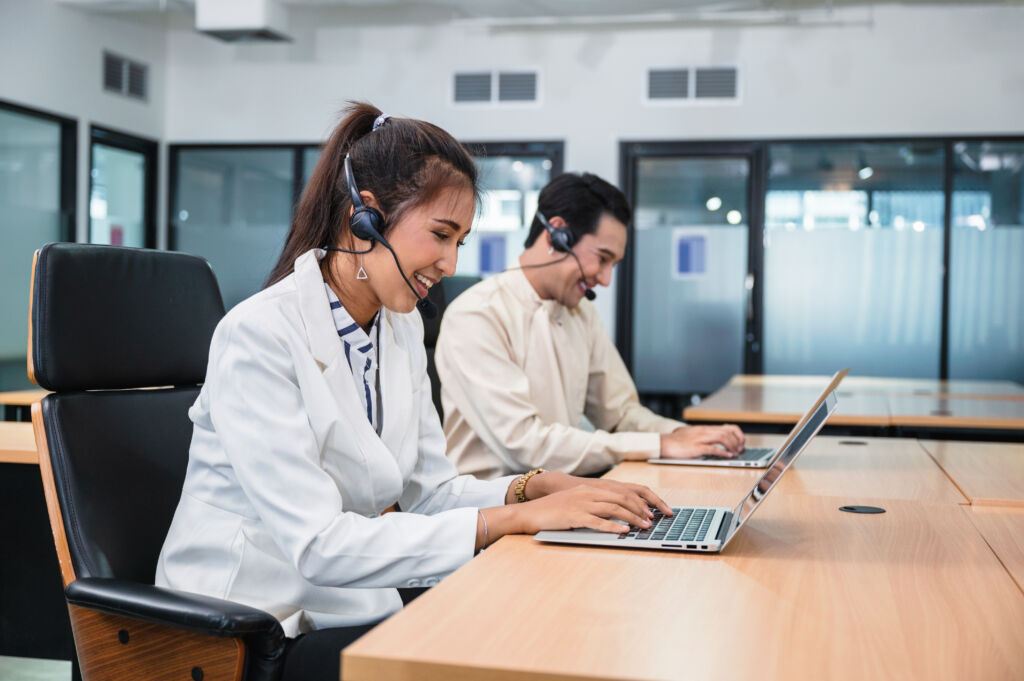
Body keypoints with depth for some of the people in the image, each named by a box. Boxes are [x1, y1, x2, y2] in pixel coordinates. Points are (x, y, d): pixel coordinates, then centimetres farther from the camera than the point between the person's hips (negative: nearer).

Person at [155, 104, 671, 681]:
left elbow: (429, 489, 7)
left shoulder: (402, 328, 7)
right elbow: (319, 546, -26)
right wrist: (515, 519, -27)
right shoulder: (260, 335, -19)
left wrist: (537, 487, -11)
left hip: (347, 610, 7)